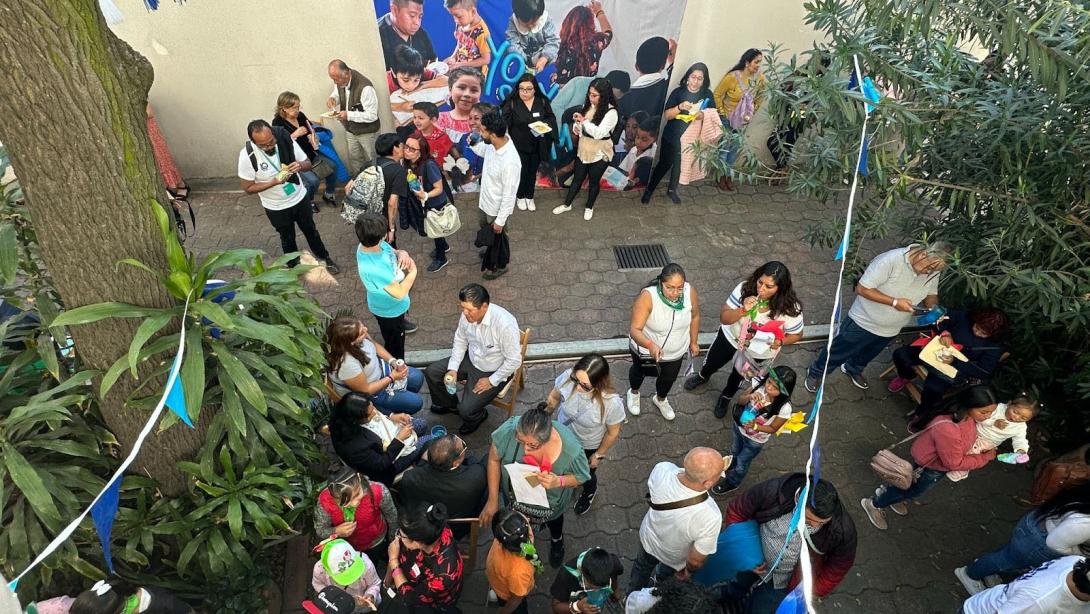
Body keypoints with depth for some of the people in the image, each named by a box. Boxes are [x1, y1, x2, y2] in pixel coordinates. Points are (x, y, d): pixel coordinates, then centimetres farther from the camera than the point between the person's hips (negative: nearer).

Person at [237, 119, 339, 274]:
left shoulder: (285, 140, -19)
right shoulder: (247, 156, -25)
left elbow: (308, 164, -7)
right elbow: (248, 188, -16)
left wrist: (300, 165, -31)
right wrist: (274, 182, -30)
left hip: (300, 198, 2)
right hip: (276, 208, -2)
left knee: (310, 230, 23)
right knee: (288, 239, 20)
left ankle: (324, 257, 46)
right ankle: (294, 267, 45)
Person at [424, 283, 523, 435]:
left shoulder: (505, 324, -36)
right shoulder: (467, 315, -17)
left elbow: (514, 361, -25)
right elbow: (460, 341, 2)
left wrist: (491, 381, -18)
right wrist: (452, 369, -6)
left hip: (494, 372, -6)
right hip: (471, 359, 6)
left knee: (466, 410, -16)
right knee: (431, 372, 2)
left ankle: (478, 416, 23)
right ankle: (448, 404, 31)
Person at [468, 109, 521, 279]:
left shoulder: (510, 162, -39)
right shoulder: (493, 143, -15)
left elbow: (509, 195, -29)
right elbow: (482, 151, 12)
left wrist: (500, 220, -19)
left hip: (496, 208, -8)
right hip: (484, 200, 8)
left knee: (497, 238, 19)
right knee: (485, 231, 32)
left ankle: (500, 265, 46)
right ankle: (490, 253, 61)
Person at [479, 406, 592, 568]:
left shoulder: (571, 449, -42)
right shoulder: (510, 429, -40)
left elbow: (581, 477, -20)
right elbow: (494, 459, -19)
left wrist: (559, 481, -41)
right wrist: (493, 500, -17)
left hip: (551, 503, -1)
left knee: (553, 520, 35)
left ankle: (557, 539, 71)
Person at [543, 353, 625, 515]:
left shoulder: (612, 403, -40)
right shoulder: (567, 377, -34)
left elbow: (613, 432, -19)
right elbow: (554, 397, -10)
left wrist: (599, 455, -5)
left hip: (589, 446, -2)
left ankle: (589, 491, 66)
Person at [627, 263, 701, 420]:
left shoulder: (690, 292, -25)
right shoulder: (647, 296, -37)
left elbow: (694, 316, -5)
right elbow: (634, 329, -37)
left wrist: (693, 342, 5)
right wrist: (650, 345, -55)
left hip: (675, 352, 3)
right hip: (646, 349, -3)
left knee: (669, 378, 29)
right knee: (640, 371, 29)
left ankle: (660, 399, 63)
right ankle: (634, 392, 63)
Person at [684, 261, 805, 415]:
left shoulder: (790, 309, -32)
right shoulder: (745, 288, -31)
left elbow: (796, 335, -13)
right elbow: (724, 318, -24)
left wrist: (779, 341, -34)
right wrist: (743, 310, -43)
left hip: (758, 352, -1)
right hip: (731, 337, 1)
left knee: (738, 376, 27)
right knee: (712, 363, 28)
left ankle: (726, 397, 62)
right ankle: (703, 376, 66)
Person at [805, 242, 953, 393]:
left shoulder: (933, 270, -11)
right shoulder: (890, 260, -32)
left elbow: (931, 294, 5)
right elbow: (862, 289, -29)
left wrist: (934, 307, -18)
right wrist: (895, 302, -33)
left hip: (890, 330, 6)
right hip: (862, 323, -6)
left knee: (867, 355, 30)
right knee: (838, 353, 12)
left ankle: (853, 369, 59)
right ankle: (815, 372, 35)